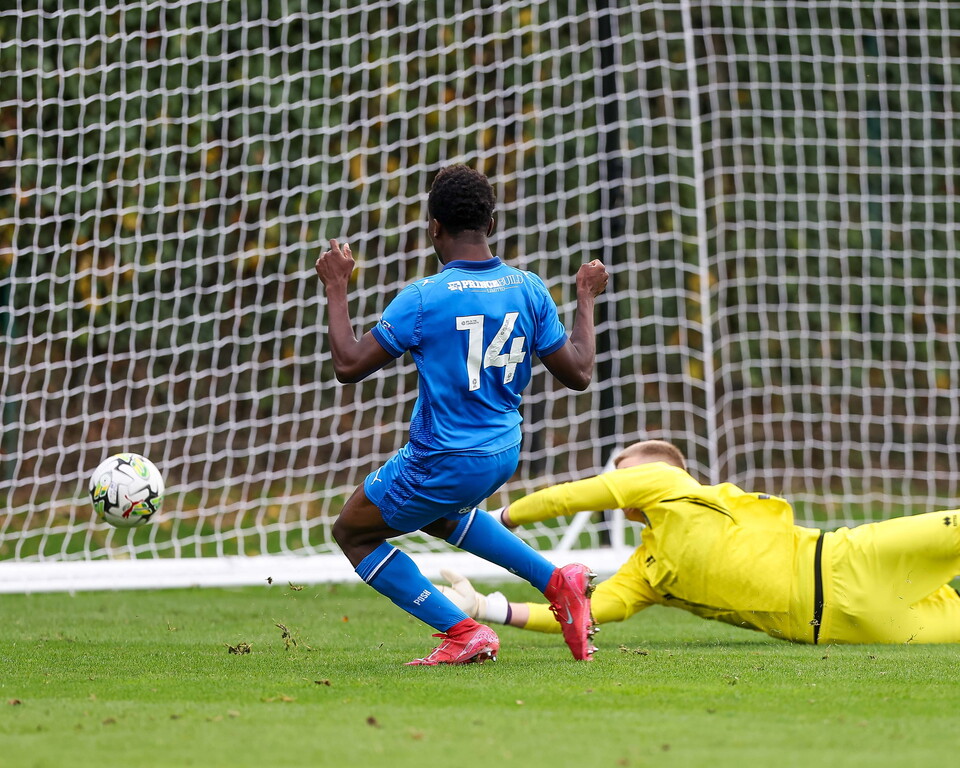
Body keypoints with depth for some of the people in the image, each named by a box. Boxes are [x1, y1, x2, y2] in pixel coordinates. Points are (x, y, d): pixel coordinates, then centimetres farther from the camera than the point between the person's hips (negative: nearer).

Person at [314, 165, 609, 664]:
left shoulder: (423, 299, -20)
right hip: (504, 454, 7)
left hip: (443, 463, -7)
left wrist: (336, 287, -4)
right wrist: (586, 299, 14)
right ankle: (557, 582, 23)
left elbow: (348, 365, -15)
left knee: (352, 533, 15)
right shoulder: (529, 290, -6)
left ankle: (462, 633, 2)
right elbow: (578, 374, 0)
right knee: (438, 513, 38)